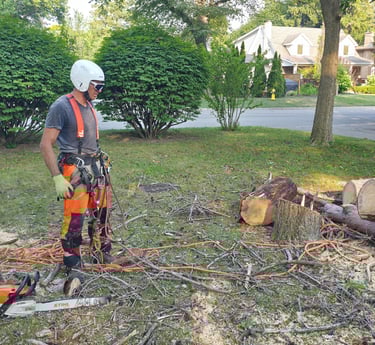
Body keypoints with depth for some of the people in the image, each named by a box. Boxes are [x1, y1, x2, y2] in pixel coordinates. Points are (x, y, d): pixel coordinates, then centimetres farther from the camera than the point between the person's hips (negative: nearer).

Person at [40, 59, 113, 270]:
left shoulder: (89, 106, 13)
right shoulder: (61, 107, -11)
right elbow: (46, 145, -13)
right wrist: (57, 178, -18)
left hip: (97, 169, 8)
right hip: (75, 172, -8)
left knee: (102, 214, 13)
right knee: (74, 219, -2)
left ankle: (103, 257, 29)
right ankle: (73, 264, 16)